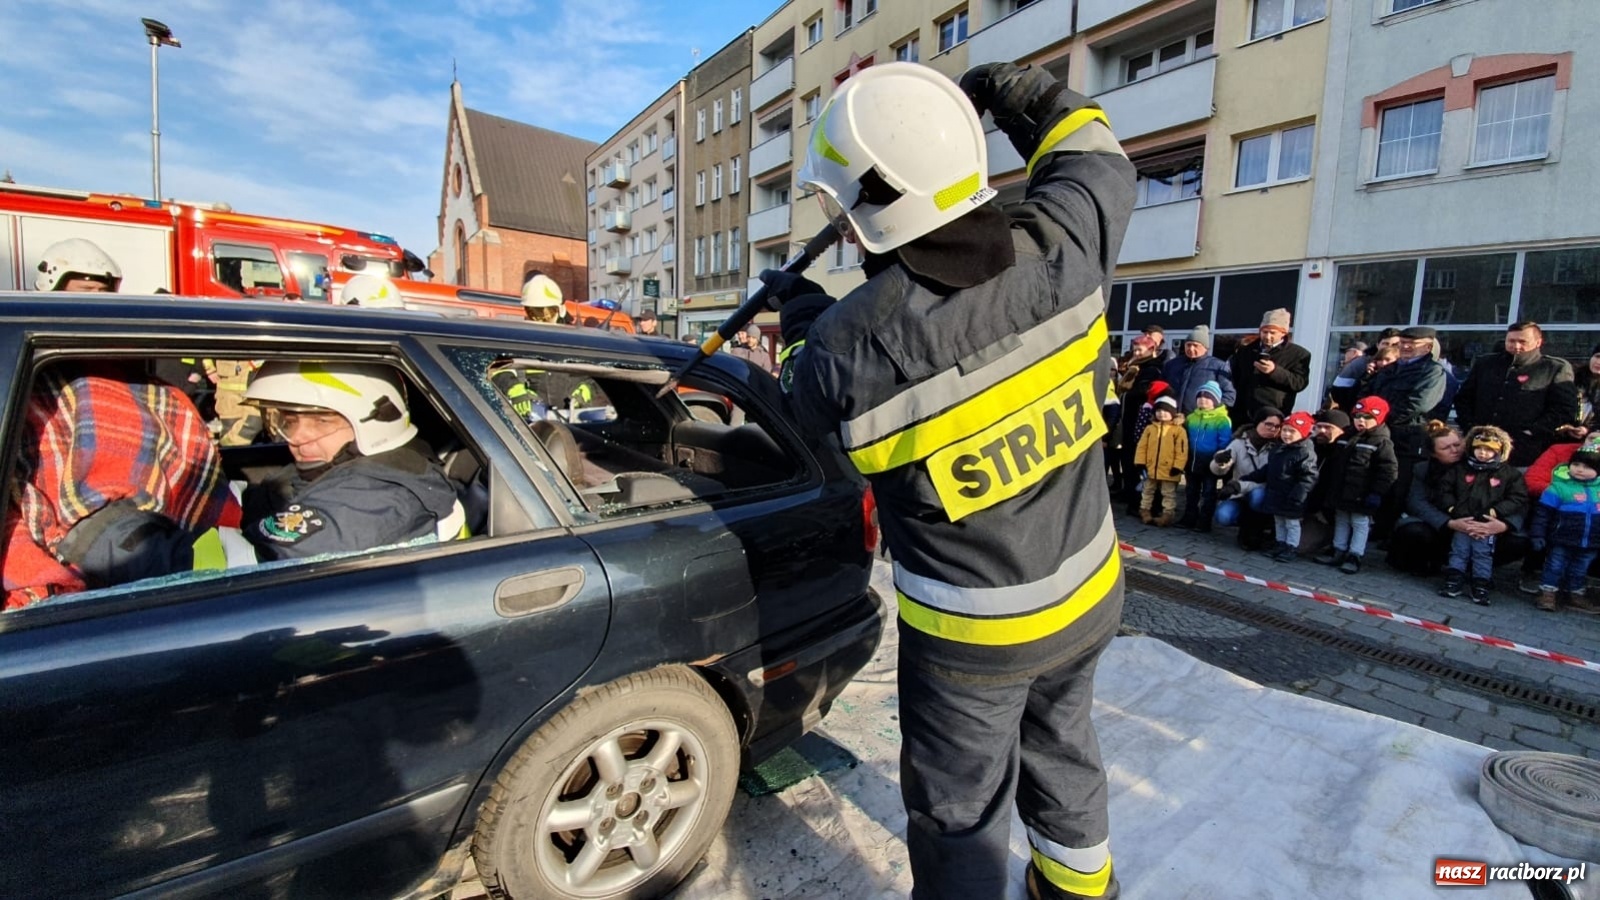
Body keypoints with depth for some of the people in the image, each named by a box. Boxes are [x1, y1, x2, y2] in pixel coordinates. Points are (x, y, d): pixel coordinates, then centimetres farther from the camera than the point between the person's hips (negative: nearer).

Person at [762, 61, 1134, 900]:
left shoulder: (849, 344, -28)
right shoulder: (1060, 247, -17)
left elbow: (812, 405, -1)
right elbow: (1095, 159, 8)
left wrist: (802, 310, 15)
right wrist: (1016, 90, 20)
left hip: (972, 629, -6)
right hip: (1088, 595, 6)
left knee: (960, 808, 17)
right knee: (1061, 742, 32)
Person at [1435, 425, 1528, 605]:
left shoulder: (1509, 473, 3)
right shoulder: (1461, 470, 8)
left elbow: (1519, 498, -1)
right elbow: (1445, 490, 11)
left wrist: (1495, 511, -13)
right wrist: (1452, 507, -3)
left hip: (1487, 524, -2)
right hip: (1462, 521, 2)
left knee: (1483, 554, 2)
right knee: (1458, 550, 5)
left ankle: (1481, 586, 8)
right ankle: (1453, 581, 9)